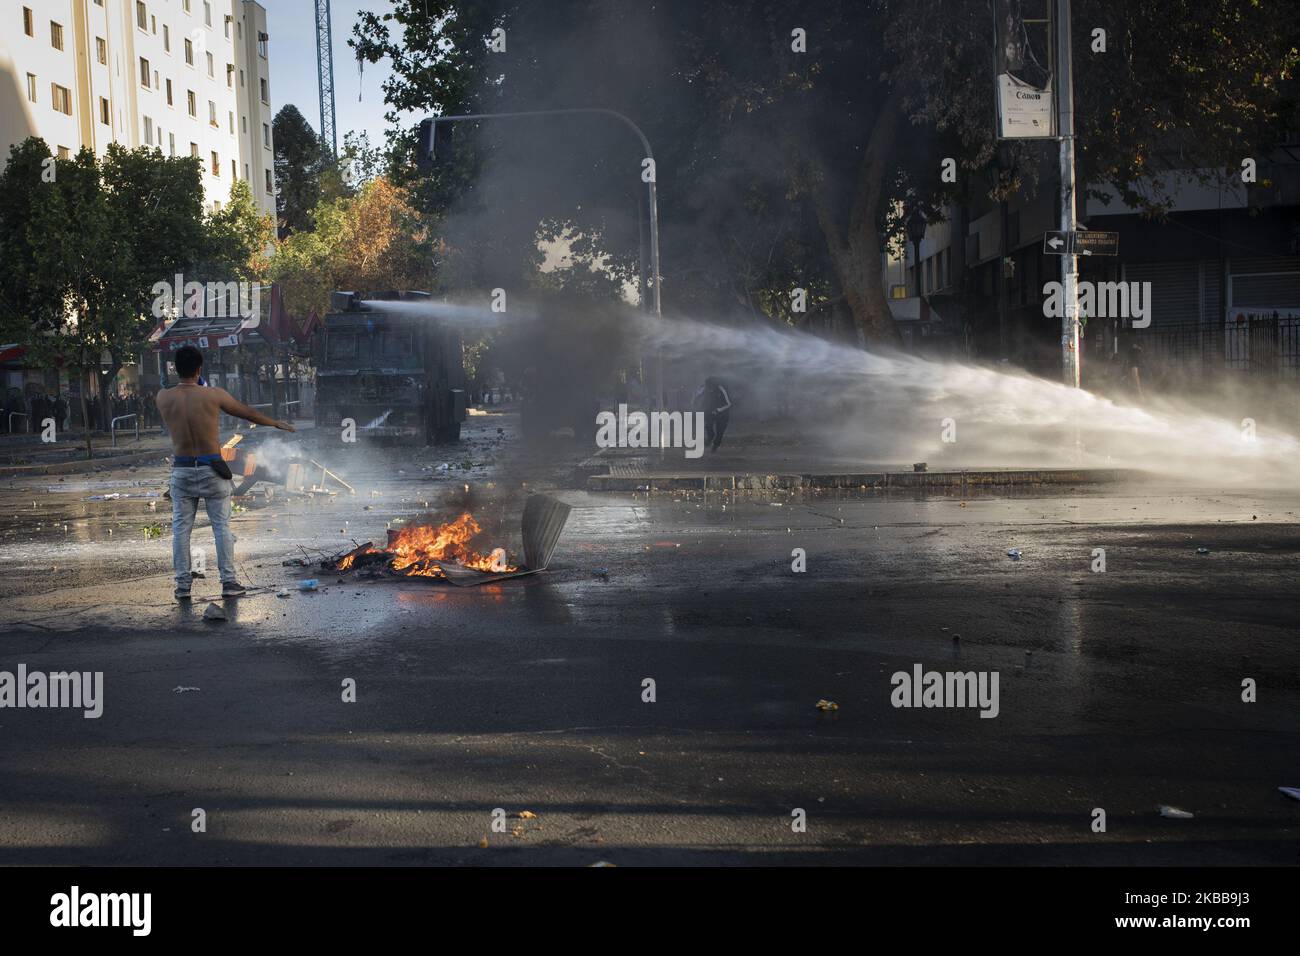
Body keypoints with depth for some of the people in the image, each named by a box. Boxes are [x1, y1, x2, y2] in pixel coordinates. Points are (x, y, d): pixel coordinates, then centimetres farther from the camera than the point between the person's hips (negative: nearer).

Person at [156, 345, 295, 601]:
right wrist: (276, 423, 20)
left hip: (182, 470, 2)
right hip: (212, 470, -2)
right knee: (221, 526, 6)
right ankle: (229, 582, 7)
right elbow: (248, 413, 5)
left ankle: (183, 585, 9)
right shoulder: (214, 395, -9)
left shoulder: (163, 398, -5)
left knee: (181, 528, 8)